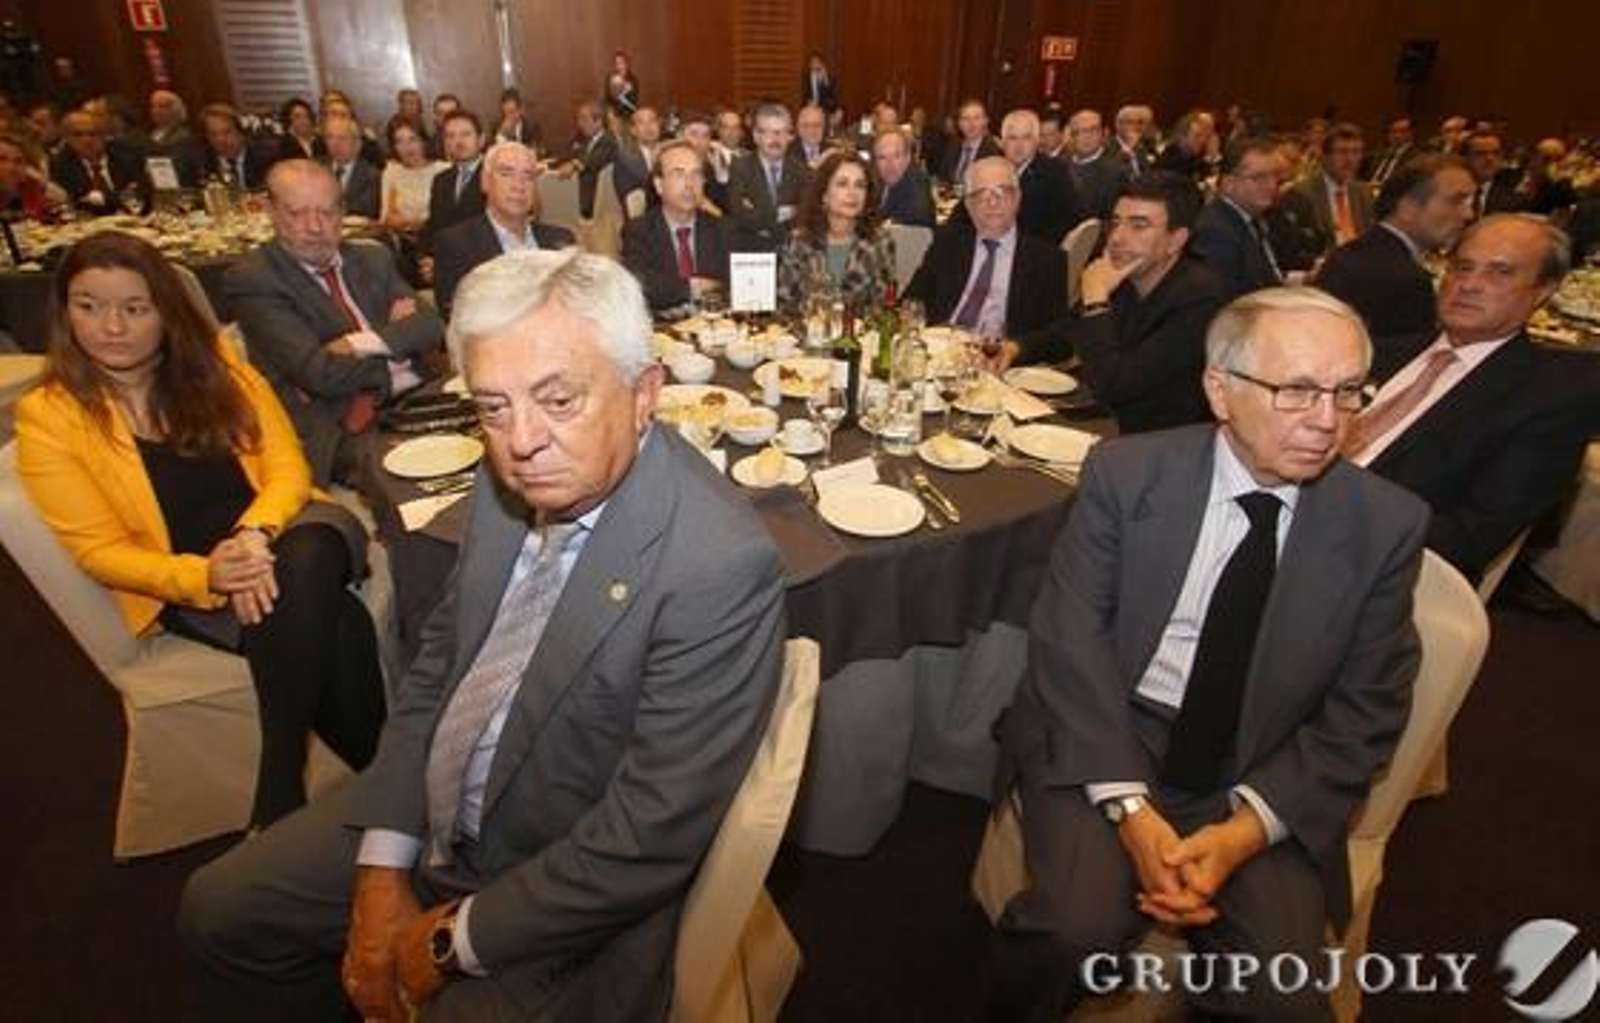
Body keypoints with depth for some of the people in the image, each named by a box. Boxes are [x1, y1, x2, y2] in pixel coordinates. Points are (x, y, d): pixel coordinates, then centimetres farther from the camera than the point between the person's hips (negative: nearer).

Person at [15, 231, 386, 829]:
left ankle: (278, 805, -24)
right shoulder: (48, 416, 0)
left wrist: (255, 534, -22)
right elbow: (101, 551, -3)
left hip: (280, 529, 2)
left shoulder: (215, 363, 6)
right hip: (183, 586, -2)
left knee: (305, 561, -36)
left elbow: (287, 467, 1)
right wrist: (206, 576, -23)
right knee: (333, 629, -33)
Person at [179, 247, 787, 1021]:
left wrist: (456, 940, -12)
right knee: (219, 910, 15)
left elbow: (647, 841, -26)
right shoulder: (511, 481, -7)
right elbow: (438, 663, 3)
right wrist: (381, 875, -2)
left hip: (570, 907, -6)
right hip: (428, 821, 7)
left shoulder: (721, 567, -31)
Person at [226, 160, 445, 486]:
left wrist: (365, 343, -11)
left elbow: (429, 327, 5)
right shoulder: (250, 279, -1)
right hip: (335, 437, -6)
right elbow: (320, 373, -13)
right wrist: (397, 352, -2)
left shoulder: (373, 259, 17)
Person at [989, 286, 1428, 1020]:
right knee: (1077, 928, -24)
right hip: (1104, 742, -1)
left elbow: (1365, 714, 0)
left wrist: (1245, 830, -13)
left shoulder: (1387, 524, -2)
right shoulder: (1125, 472, -6)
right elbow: (1071, 639, -9)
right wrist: (1130, 808, -18)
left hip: (1262, 780, 2)